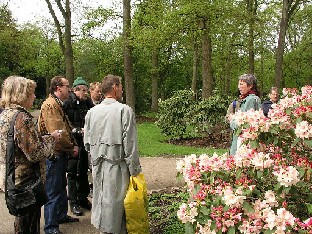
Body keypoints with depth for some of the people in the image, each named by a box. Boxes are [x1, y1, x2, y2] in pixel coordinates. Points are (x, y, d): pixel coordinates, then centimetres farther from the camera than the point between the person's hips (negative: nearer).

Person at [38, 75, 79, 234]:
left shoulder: (58, 104, 16)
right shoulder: (50, 105, -18)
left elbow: (66, 128, 19)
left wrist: (74, 145, 5)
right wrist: (71, 148, -12)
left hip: (61, 154, 11)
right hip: (53, 155, -10)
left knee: (61, 186, 22)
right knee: (53, 191, -2)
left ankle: (61, 215, 37)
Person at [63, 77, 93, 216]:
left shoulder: (87, 103, 8)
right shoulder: (68, 104, -9)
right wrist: (78, 130, -19)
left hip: (84, 143, 6)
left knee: (83, 171, 14)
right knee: (73, 172, 2)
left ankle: (83, 199, 27)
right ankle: (73, 202, 12)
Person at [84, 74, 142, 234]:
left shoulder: (92, 112, 4)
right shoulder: (124, 110, -11)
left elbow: (87, 143, 9)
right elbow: (130, 144, -13)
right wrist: (135, 170, -6)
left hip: (98, 166, 5)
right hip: (117, 166, -5)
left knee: (101, 201, 16)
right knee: (116, 204, 4)